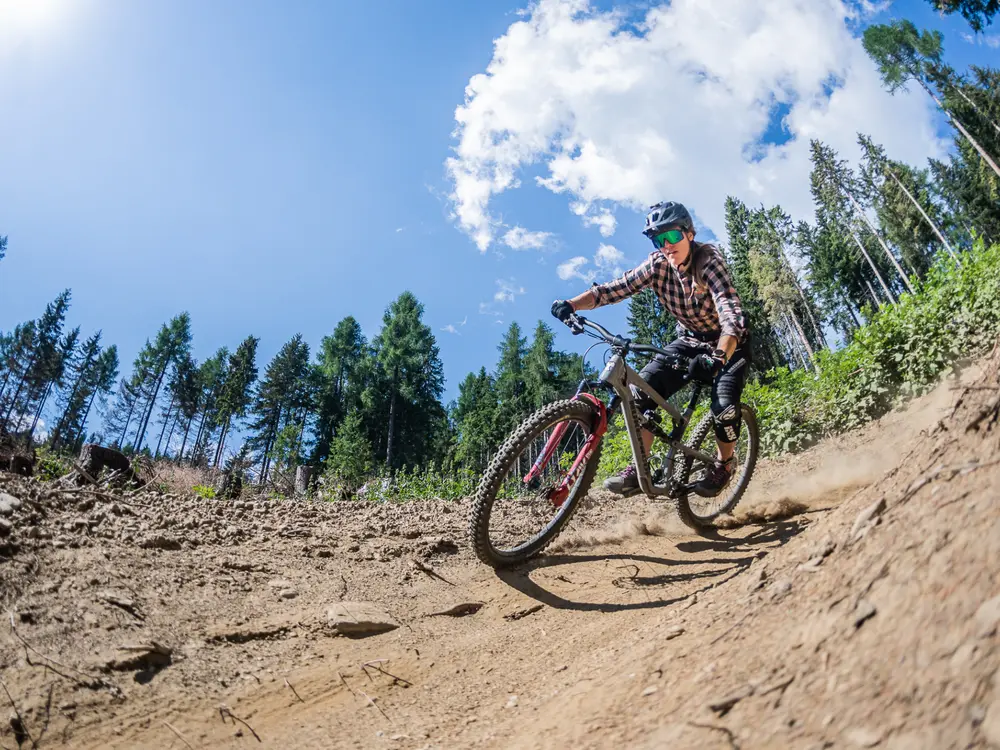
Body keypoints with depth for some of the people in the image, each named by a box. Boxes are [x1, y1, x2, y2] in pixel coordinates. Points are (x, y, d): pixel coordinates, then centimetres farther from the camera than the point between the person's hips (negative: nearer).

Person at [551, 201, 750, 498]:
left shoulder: (709, 261, -27)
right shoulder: (658, 264, -14)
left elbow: (732, 313, -40)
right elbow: (614, 289, -23)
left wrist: (718, 356, -58)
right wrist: (571, 304, -40)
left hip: (728, 342, -4)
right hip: (689, 340, 4)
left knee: (724, 406, -26)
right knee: (639, 391, -17)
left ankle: (724, 465, 6)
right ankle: (638, 470, -5)